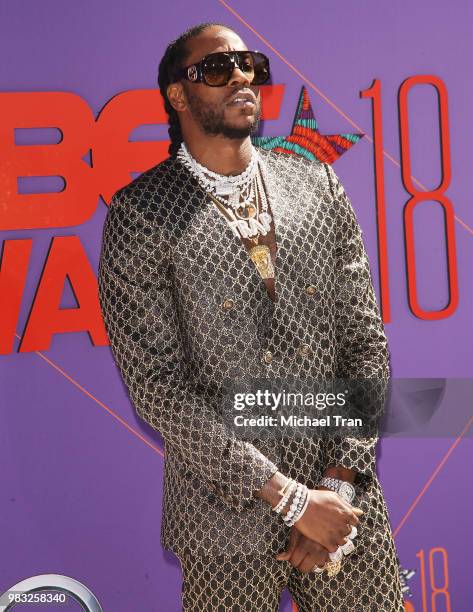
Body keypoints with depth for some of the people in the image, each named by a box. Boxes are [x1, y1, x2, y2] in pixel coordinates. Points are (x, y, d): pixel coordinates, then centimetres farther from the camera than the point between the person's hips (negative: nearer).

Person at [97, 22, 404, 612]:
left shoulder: (316, 183, 4)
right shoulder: (141, 213, -7)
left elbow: (365, 337, 3)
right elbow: (156, 385, -11)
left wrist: (340, 482, -6)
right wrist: (288, 496, -13)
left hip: (346, 500, 3)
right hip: (229, 515, -3)